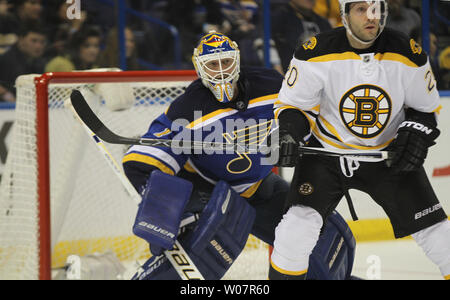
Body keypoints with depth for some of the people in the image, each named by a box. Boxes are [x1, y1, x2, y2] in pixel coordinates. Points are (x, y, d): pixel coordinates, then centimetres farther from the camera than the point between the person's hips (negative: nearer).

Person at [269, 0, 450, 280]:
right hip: (328, 151, -1)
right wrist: (289, 134, -24)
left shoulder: (408, 54, -13)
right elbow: (292, 103, -5)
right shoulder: (318, 53, -18)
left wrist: (416, 134, -16)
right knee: (300, 221, -20)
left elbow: (426, 107, 3)